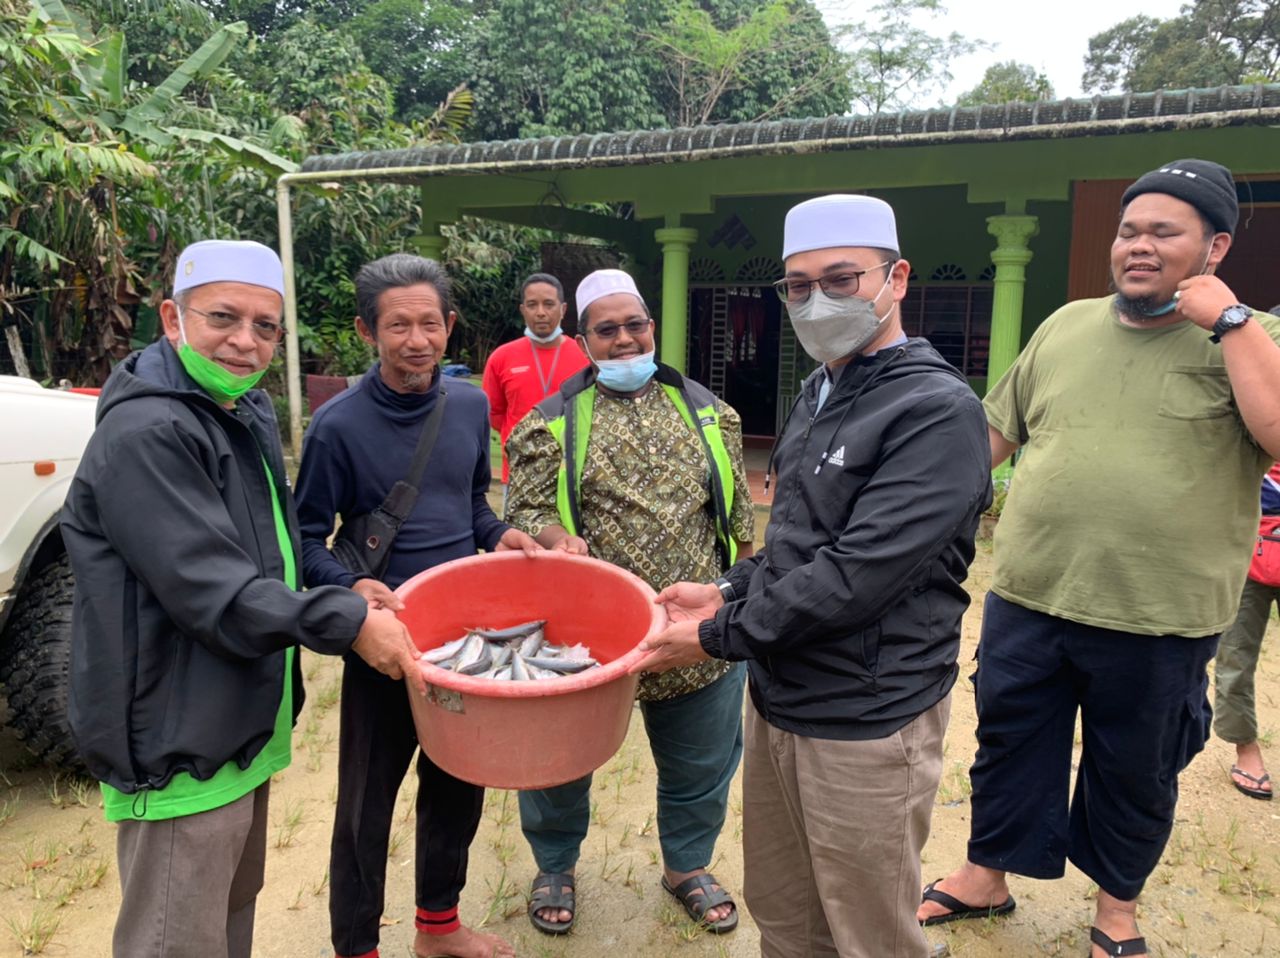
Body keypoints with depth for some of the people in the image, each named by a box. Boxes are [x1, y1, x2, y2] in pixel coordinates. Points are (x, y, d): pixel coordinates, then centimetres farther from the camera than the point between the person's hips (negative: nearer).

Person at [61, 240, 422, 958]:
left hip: (243, 728, 9)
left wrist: (352, 589, 7)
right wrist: (345, 622, -23)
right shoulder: (145, 434, -21)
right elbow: (211, 593, -27)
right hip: (180, 749, -9)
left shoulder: (252, 413, 9)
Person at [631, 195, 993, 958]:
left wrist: (718, 637, -15)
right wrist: (727, 592, 5)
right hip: (779, 700, 8)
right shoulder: (820, 395, 10)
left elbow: (856, 575, -24)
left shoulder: (937, 411, -18)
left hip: (865, 724, -7)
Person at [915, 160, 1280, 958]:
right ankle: (987, 877, 38)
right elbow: (994, 429, 12)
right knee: (1007, 748, 16)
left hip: (1158, 624, -3)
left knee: (1135, 773, 17)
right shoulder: (1065, 326, 6)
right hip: (1027, 603, 3)